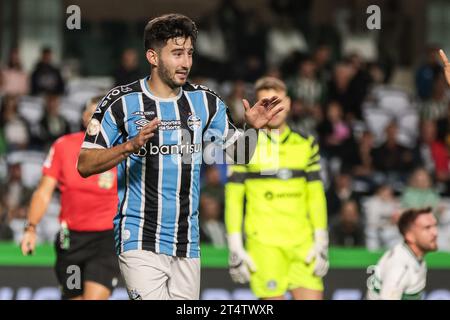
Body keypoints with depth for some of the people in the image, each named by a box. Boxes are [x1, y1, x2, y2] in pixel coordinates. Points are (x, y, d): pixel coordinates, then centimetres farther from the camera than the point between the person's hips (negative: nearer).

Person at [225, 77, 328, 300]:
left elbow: (316, 197, 13)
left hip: (302, 244, 3)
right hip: (263, 244, -3)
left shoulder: (306, 144, 12)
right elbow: (233, 199, 1)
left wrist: (321, 243, 6)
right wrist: (235, 248, -5)